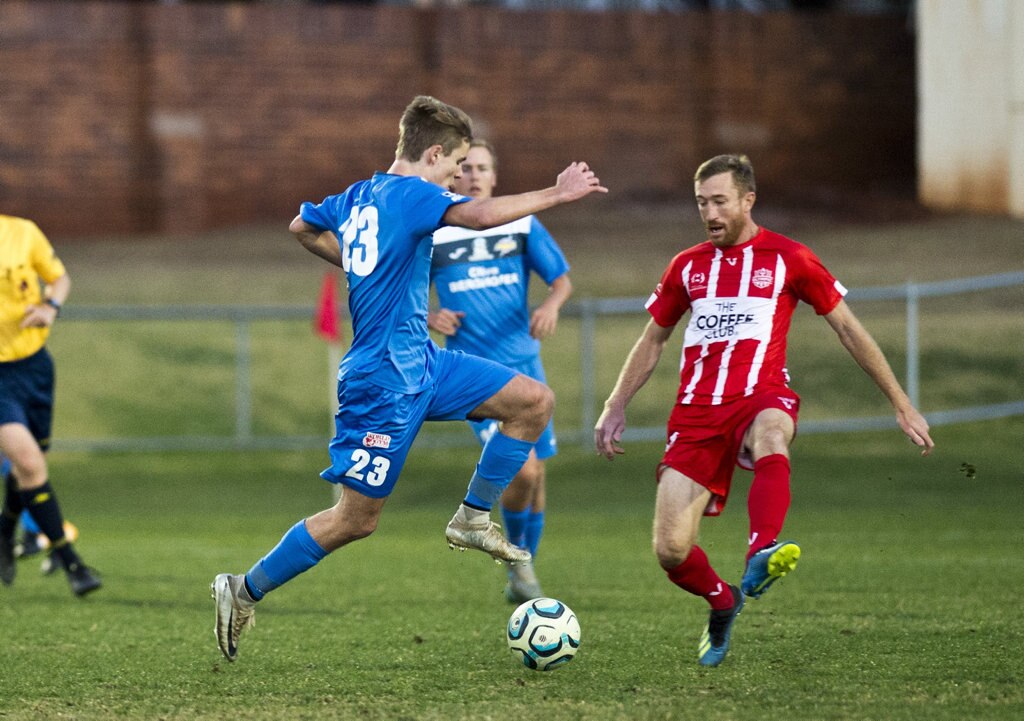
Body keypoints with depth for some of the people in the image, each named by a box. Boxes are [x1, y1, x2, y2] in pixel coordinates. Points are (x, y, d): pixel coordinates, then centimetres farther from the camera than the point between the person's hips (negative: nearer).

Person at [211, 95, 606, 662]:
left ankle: (474, 518, 10)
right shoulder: (409, 194, -16)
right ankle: (243, 592, 7)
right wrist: (556, 194, -26)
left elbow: (303, 227, 29)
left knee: (534, 401, 3)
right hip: (385, 380, -10)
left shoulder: (359, 197, 11)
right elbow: (480, 215, -34)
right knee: (356, 518, -4)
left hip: (421, 363, 10)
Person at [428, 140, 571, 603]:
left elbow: (561, 279, 10)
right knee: (522, 470, -20)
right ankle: (518, 557, 5)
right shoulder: (431, 235, -1)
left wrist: (551, 305, -12)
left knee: (535, 477, 7)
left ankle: (522, 575, 26)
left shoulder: (522, 225, 4)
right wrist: (429, 319, -13)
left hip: (524, 363, 4)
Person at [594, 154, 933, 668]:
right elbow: (652, 341, 27)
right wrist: (615, 408, 17)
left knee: (771, 436, -43)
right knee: (670, 550, -8)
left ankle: (760, 558, -62)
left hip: (760, 398, -3)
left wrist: (902, 405, 9)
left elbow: (848, 330, 10)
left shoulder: (787, 258, 5)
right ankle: (723, 604, 24)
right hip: (695, 412, 3)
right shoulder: (686, 267, 15)